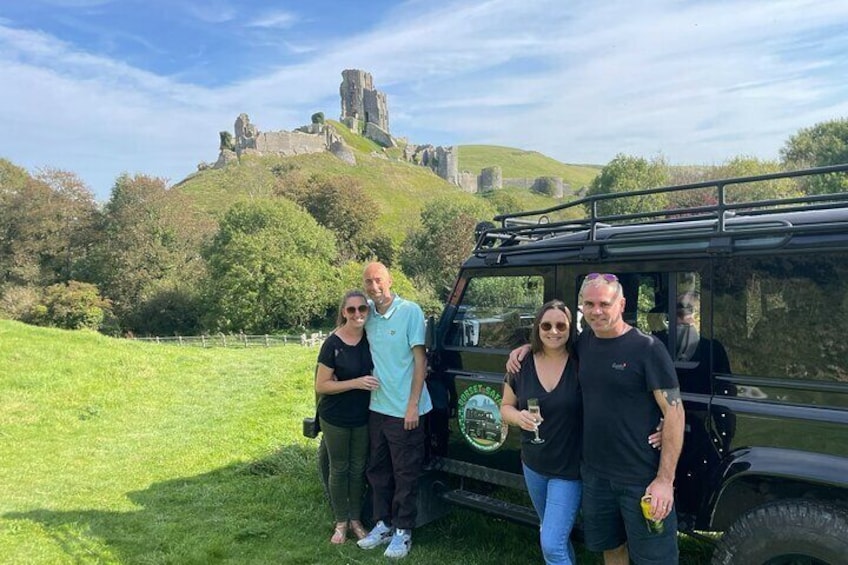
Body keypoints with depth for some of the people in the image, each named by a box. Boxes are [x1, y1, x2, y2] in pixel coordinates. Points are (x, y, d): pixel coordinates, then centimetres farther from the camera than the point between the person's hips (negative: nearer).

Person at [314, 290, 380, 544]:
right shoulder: (333, 344, -18)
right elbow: (320, 385, -17)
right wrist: (356, 383, -26)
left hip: (363, 416, 4)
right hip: (335, 418, -4)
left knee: (358, 468, 15)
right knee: (339, 469, 11)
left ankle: (356, 519, 31)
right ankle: (341, 523, 27)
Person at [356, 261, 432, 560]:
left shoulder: (410, 311, -12)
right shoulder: (369, 313, 4)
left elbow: (420, 359, -13)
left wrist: (413, 404, -15)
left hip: (404, 409, -6)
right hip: (377, 407, 6)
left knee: (405, 474, 7)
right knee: (377, 470, 16)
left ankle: (403, 530, 22)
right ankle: (383, 523, 32)